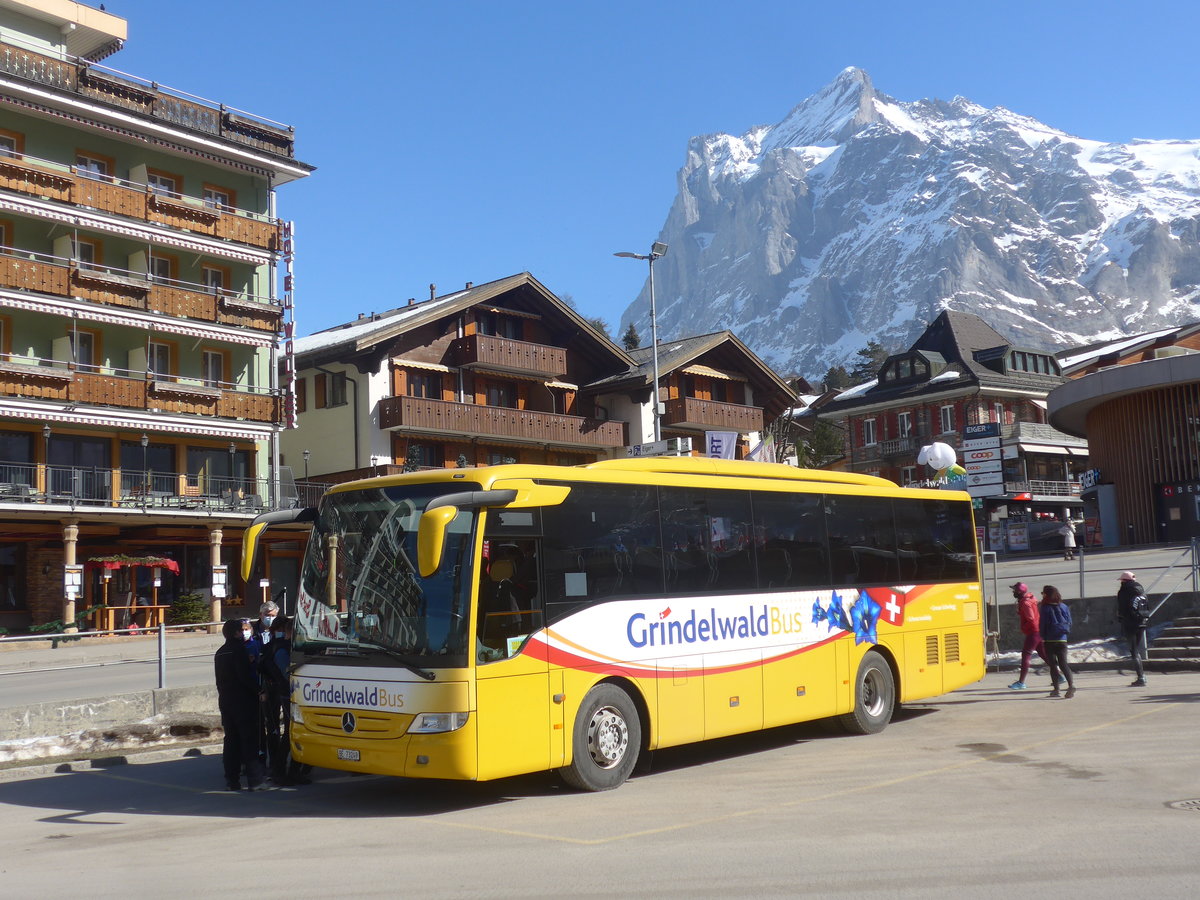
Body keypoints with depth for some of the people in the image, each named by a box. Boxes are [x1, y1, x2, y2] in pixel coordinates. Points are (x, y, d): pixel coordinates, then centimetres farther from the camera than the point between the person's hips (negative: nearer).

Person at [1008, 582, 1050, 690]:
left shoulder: (1025, 603, -19)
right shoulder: (1031, 597, 11)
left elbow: (1031, 619, -22)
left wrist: (1023, 628, -10)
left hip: (1033, 632, -10)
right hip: (1039, 631, 10)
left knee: (1025, 656, -8)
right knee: (1043, 654, 18)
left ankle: (1021, 683, -9)